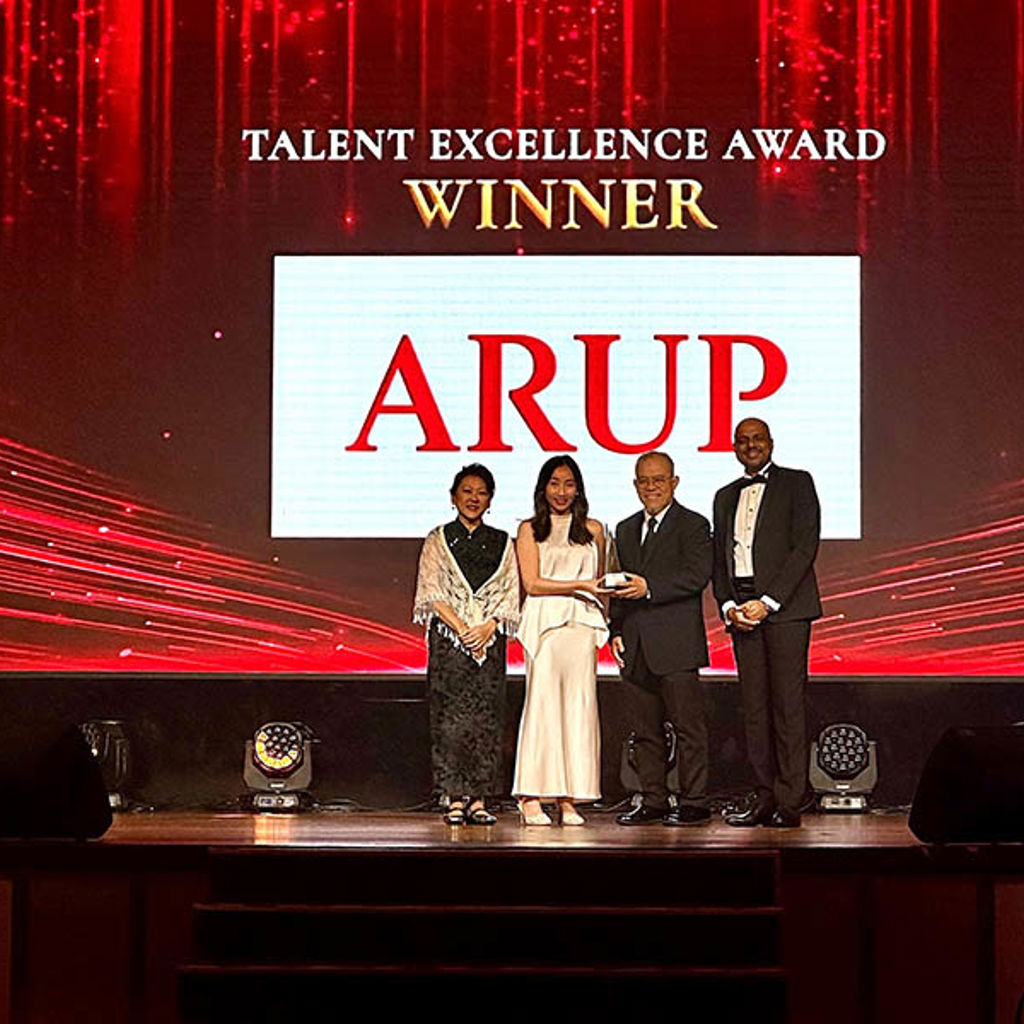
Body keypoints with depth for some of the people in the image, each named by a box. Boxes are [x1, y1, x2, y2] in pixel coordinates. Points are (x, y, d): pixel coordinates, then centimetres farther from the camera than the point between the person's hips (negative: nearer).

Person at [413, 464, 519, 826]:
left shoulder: (502, 543, 13)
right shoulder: (438, 540, 8)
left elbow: (510, 594, 7)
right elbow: (432, 592, -1)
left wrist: (487, 628, -8)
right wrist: (461, 629, -11)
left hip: (490, 641, 2)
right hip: (448, 640, -2)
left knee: (486, 718, -2)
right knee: (451, 717, -6)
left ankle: (478, 799, 1)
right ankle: (455, 800, -4)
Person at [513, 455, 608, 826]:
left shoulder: (592, 530, 16)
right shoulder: (530, 530, 8)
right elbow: (532, 583, -2)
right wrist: (580, 585, -9)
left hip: (581, 625, 3)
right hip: (544, 623, -2)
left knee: (578, 705, -3)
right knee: (542, 702, -8)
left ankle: (569, 798, -1)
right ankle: (531, 797, -5)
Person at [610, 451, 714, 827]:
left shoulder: (693, 525, 0)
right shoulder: (625, 530, 20)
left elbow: (697, 575, -14)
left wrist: (649, 588, -23)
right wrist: (616, 631, 10)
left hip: (676, 644, -6)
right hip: (635, 647, 6)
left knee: (688, 725, -4)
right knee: (645, 729, 8)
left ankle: (694, 803, 0)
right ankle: (653, 801, 14)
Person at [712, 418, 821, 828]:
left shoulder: (797, 484, 4)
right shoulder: (726, 497, 20)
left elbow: (805, 547, -5)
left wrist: (768, 602, -12)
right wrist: (728, 605, 0)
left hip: (784, 606, -5)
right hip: (741, 609, 5)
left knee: (787, 702, -8)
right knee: (754, 706, 3)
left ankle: (789, 802, -8)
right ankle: (764, 798, 5)